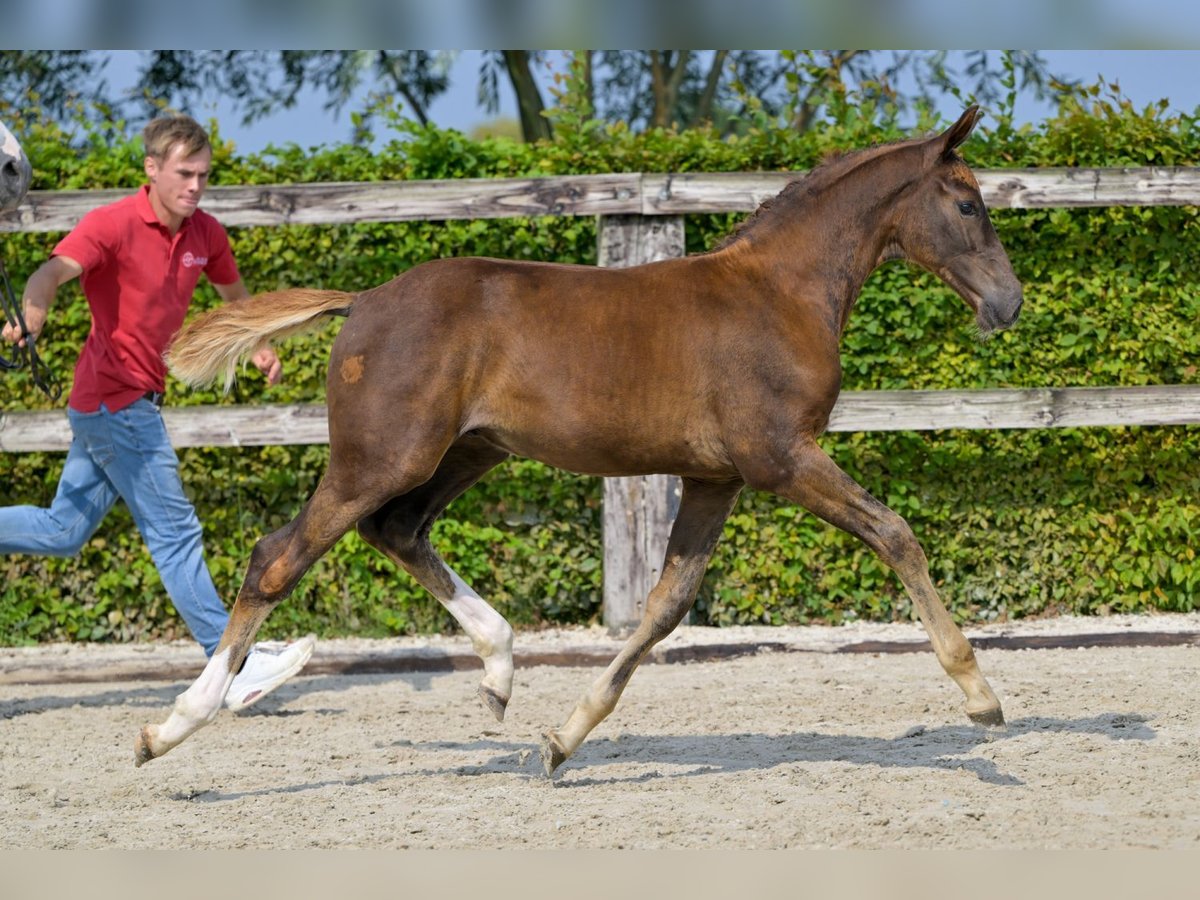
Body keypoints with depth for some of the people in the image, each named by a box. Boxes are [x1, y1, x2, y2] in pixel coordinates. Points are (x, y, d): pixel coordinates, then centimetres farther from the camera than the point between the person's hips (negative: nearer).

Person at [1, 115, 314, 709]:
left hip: (135, 403, 8)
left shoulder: (205, 234, 6)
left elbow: (233, 293, 25)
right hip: (115, 401, -8)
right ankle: (236, 667, -3)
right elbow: (51, 274, -31)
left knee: (63, 532, 13)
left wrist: (260, 348, 5)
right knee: (174, 532, -6)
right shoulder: (113, 224, -15)